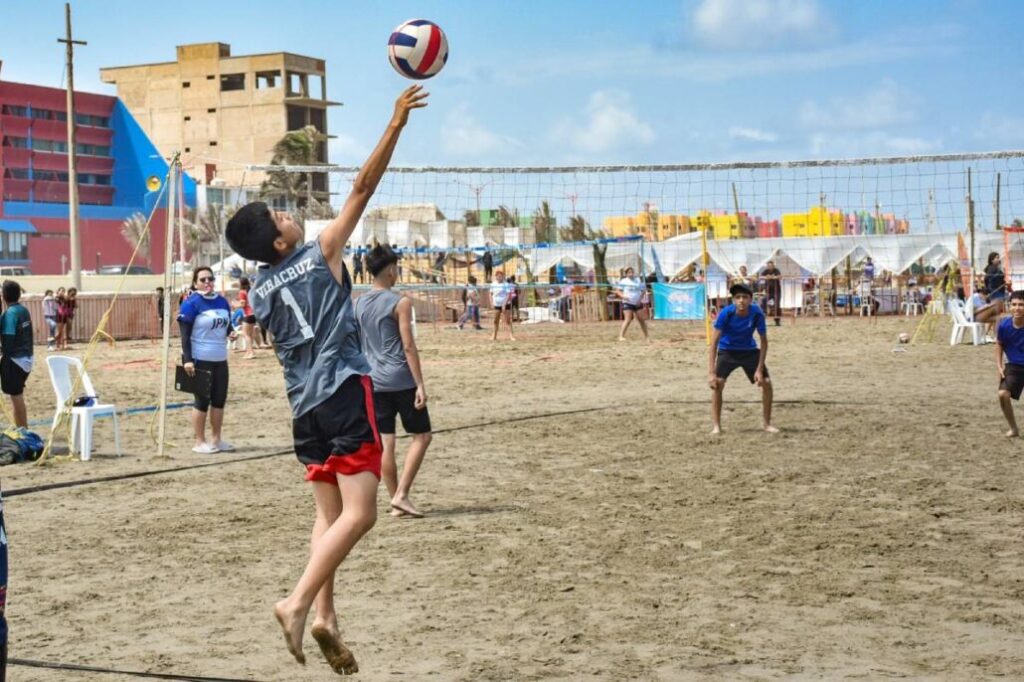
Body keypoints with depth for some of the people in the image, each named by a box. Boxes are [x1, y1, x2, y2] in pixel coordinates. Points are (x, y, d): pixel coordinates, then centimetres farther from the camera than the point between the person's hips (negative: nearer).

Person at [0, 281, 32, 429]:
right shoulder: (24, 310, 7)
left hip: (15, 360, -8)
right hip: (26, 358, 8)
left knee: (16, 398, 0)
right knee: (18, 397, 18)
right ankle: (23, 430, 23)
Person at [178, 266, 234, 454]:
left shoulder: (222, 302, 9)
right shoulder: (191, 304, -11)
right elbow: (185, 334, -13)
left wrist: (231, 333, -3)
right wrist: (187, 359, -21)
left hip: (220, 360, 7)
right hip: (201, 360, -7)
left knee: (220, 399, 9)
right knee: (202, 400, -1)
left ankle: (216, 439, 20)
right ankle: (200, 442, 8)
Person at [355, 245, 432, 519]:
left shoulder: (358, 304, 8)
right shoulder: (400, 303, -9)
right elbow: (408, 347, -13)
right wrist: (420, 385, -11)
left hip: (373, 381, 6)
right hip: (401, 381, -5)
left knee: (385, 443, 8)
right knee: (421, 435, 5)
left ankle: (395, 500, 11)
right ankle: (401, 494, -5)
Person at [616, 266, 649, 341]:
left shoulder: (638, 281, 10)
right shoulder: (623, 281, -2)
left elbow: (643, 290, 15)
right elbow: (617, 291, -3)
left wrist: (640, 299, -1)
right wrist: (623, 296, -21)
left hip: (637, 303, 4)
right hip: (627, 303, -4)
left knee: (641, 319, 9)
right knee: (628, 320, -15)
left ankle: (646, 335, 21)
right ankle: (621, 336, -13)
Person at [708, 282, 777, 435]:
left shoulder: (757, 314, -23)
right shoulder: (726, 313, -28)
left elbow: (764, 342, -12)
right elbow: (714, 342, -26)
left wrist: (759, 369, -18)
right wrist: (711, 372, -32)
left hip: (749, 351, 2)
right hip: (727, 351, -2)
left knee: (766, 382, -7)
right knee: (718, 383, -22)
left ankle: (767, 423, 12)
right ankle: (716, 425, -11)